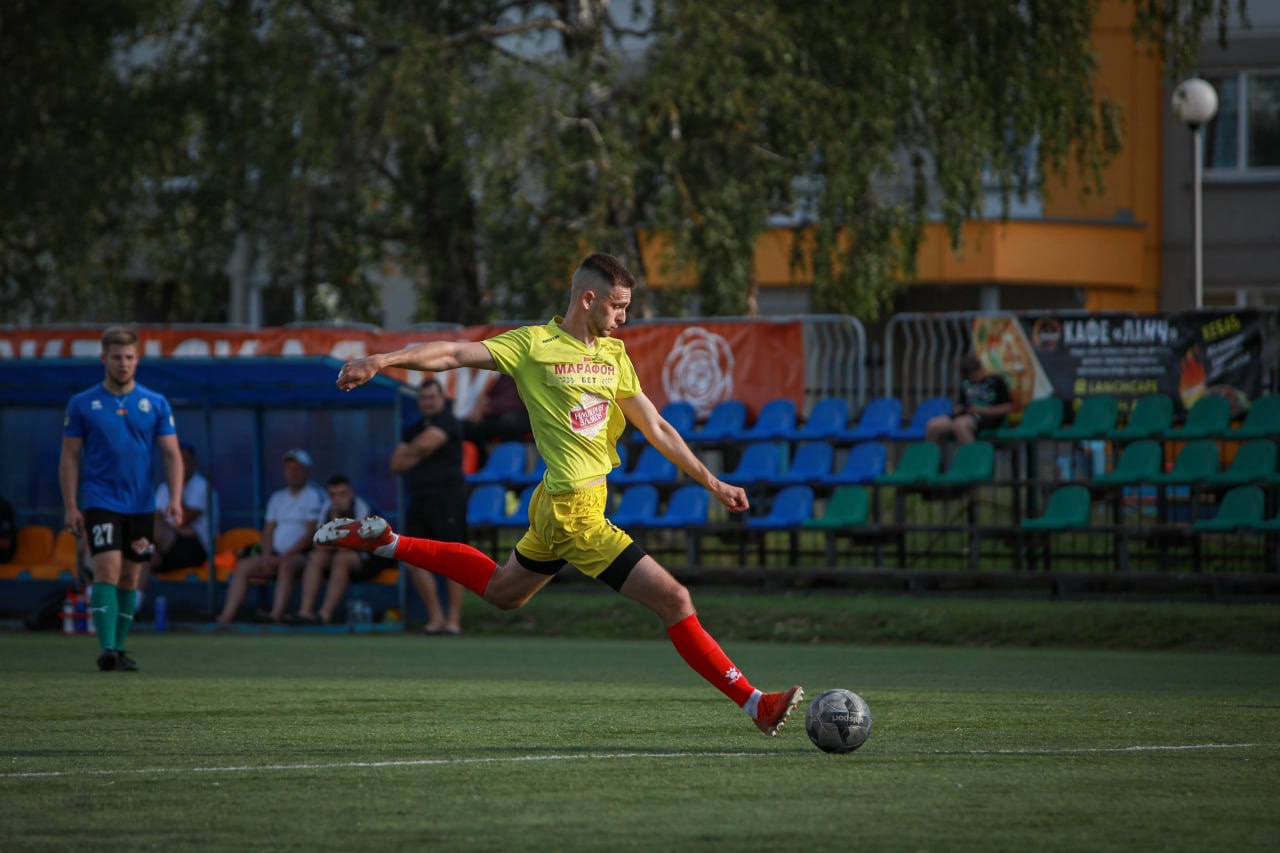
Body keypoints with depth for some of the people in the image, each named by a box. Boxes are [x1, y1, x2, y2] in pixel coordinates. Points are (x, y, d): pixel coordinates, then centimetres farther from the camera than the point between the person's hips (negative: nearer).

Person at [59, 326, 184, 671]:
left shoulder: (156, 404, 5)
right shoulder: (82, 405, 1)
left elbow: (172, 454, 3)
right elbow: (70, 458, 2)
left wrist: (175, 498, -11)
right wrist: (71, 507, -5)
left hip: (141, 506, 3)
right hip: (100, 502, -3)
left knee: (130, 578, 8)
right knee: (107, 569, -17)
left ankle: (119, 649, 18)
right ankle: (106, 647, -23)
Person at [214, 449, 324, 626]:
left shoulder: (314, 496, 0)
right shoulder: (277, 497, 21)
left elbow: (311, 534, -9)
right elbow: (268, 531, 18)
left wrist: (283, 557, -14)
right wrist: (266, 556, -2)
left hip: (301, 555, -7)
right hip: (276, 555, 7)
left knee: (286, 564, -38)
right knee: (243, 566, -14)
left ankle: (276, 615, -51)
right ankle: (227, 616, -23)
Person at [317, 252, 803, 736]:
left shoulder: (613, 355, 12)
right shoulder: (535, 345, -8)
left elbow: (657, 429, 16)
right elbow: (455, 354, -14)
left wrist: (713, 484, 15)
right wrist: (383, 360, -26)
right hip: (576, 511, -9)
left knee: (502, 591, 28)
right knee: (674, 600, -11)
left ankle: (387, 543, 36)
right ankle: (755, 705, -6)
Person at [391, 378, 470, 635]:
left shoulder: (447, 423, -2)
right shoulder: (414, 429, 20)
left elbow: (424, 444, -16)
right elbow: (397, 464, 11)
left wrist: (409, 452, 3)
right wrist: (420, 453, -5)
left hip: (446, 500, -7)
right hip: (419, 499, 7)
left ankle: (453, 618, -5)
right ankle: (435, 615, 7)